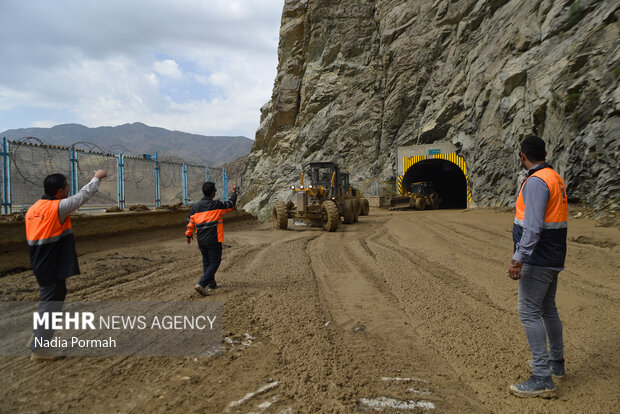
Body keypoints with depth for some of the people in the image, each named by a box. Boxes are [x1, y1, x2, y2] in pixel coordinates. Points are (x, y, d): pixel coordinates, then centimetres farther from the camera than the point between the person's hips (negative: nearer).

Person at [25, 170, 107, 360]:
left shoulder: (32, 209, 7)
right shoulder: (58, 207, -18)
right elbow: (83, 195, -11)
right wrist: (97, 178, 3)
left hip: (40, 265, 9)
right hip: (53, 267, -9)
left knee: (54, 296, 23)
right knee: (50, 303, 1)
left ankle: (38, 335, 31)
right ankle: (39, 348, 8)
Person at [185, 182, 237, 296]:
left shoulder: (196, 207, 2)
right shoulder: (216, 205, -12)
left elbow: (190, 222, 8)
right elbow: (230, 204, 4)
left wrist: (189, 234, 23)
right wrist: (234, 192, 20)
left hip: (201, 240, 6)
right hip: (213, 240, -6)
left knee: (207, 261, 18)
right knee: (215, 262, 2)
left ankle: (211, 284, 29)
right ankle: (201, 284, -10)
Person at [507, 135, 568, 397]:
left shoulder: (536, 182, -18)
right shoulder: (556, 179, 13)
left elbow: (533, 226, -28)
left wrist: (519, 260, -31)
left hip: (537, 259, -10)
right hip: (553, 258, 10)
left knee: (529, 312, -8)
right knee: (548, 309, 20)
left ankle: (542, 378, -6)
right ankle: (556, 363, 34)